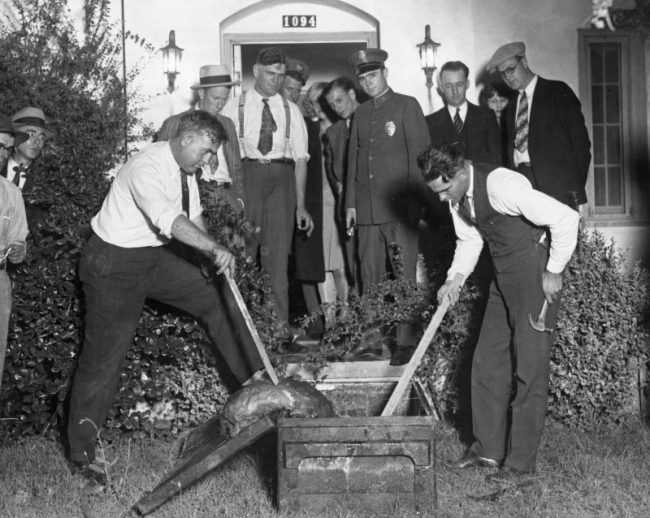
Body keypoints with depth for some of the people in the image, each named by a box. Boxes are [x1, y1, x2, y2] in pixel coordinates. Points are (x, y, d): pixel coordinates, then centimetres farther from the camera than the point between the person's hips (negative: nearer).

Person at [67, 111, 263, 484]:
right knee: (105, 356, -3)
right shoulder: (146, 168, -27)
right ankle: (81, 453, 8)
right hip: (114, 263, -8)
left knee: (216, 298, 3)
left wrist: (215, 259, -7)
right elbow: (169, 219, -42)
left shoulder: (185, 170, 2)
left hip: (153, 257, 9)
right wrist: (215, 249, -49)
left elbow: (193, 218, 8)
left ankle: (255, 380, 14)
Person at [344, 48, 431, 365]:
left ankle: (407, 341, -2)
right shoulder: (360, 114, 18)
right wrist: (350, 203, 13)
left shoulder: (407, 106, 2)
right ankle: (371, 335, 10)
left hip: (400, 206, -5)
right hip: (367, 208, 5)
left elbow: (419, 152, -3)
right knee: (369, 275, 5)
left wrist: (415, 200, -9)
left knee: (404, 275, -5)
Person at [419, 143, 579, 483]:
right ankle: (488, 449, 22)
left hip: (535, 274, -8)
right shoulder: (457, 199, -1)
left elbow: (565, 219, -27)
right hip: (503, 277, 9)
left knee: (530, 366, -4)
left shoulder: (502, 186, -27)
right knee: (487, 362, 10)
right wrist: (455, 278, -4)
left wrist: (553, 272, -19)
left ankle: (521, 461, 3)